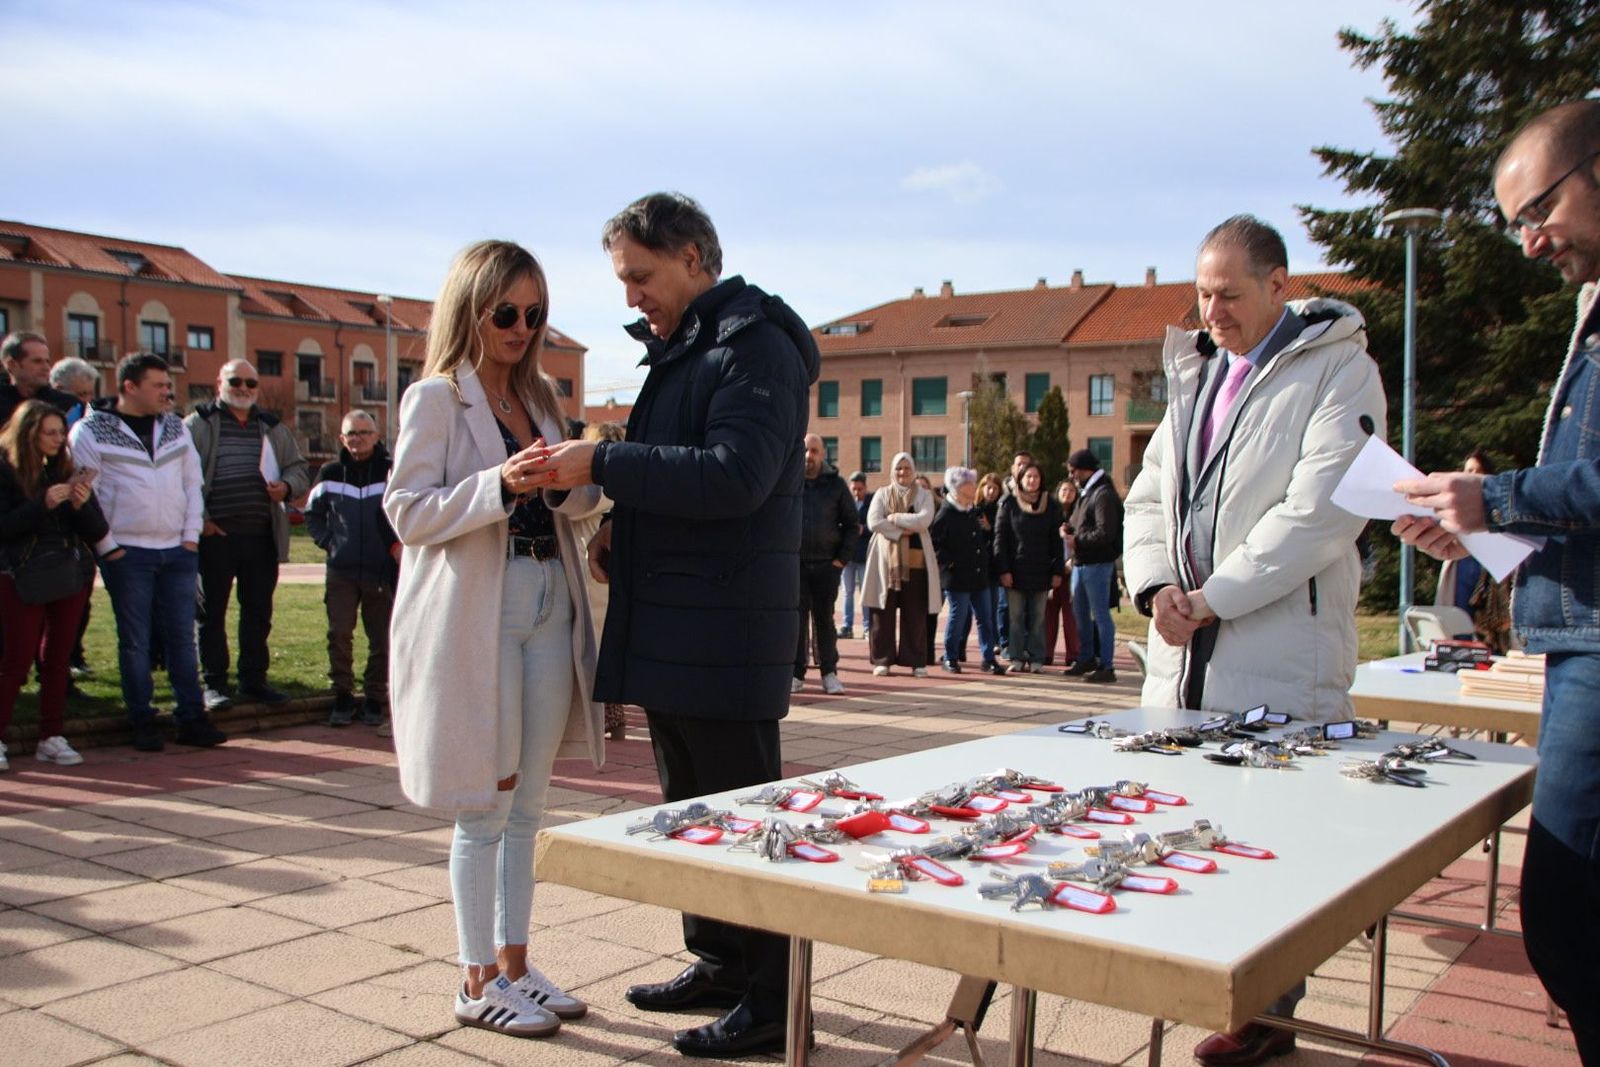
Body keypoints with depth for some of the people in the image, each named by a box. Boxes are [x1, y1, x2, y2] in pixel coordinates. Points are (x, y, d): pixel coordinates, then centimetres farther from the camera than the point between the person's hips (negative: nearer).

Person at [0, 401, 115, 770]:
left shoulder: (67, 467, 7)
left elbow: (96, 530, 4)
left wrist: (82, 504, -16)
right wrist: (44, 504, -22)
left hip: (71, 573, 4)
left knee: (59, 658, 8)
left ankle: (52, 738, 14)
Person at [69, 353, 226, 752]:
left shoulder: (175, 426, 11)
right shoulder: (90, 430, -4)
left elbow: (192, 482, 12)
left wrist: (191, 535, 4)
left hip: (178, 551, 4)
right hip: (127, 553, -4)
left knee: (182, 637, 7)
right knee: (135, 641, 4)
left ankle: (192, 719, 12)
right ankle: (142, 723, 12)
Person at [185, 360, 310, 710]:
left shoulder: (273, 428, 14)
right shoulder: (197, 425, 0)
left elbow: (299, 467, 18)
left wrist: (287, 486, -4)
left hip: (262, 536, 4)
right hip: (215, 536, -4)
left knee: (259, 611, 10)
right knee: (211, 612, 4)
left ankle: (253, 679, 22)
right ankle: (214, 684, 13)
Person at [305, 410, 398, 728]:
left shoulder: (391, 471, 0)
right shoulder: (330, 473, 8)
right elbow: (312, 514, 18)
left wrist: (398, 547, -6)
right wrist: (329, 542, 6)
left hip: (382, 572, -1)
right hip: (341, 572, 1)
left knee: (381, 640, 4)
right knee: (339, 634, -3)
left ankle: (375, 699, 16)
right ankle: (342, 696, 11)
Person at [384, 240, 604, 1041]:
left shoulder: (540, 396, 13)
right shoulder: (435, 398, -5)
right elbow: (408, 512, -12)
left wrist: (572, 485, -6)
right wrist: (499, 486, -25)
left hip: (548, 606, 6)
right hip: (474, 612, -6)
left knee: (526, 805, 13)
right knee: (484, 809, 2)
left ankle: (513, 959, 26)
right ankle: (478, 982, 14)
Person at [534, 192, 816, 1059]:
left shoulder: (756, 346, -11)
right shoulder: (677, 352, 19)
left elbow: (734, 476, -23)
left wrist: (603, 464, -23)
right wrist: (622, 526, 7)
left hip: (724, 636, -10)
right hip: (667, 627, 10)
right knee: (689, 808, 18)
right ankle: (719, 964, 32)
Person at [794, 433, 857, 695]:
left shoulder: (836, 484, 6)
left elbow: (851, 523, 8)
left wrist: (842, 558, 0)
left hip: (827, 564, 1)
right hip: (794, 563, 0)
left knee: (824, 618, 6)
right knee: (796, 618, 1)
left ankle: (829, 673, 13)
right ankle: (796, 673, 8)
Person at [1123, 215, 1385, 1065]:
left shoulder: (1337, 369, -3)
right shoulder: (1195, 372, 18)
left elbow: (1321, 512, -14)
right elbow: (1149, 493, 17)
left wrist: (1210, 598, -14)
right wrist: (1155, 586, -1)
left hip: (1281, 660, -6)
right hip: (1185, 654, 7)